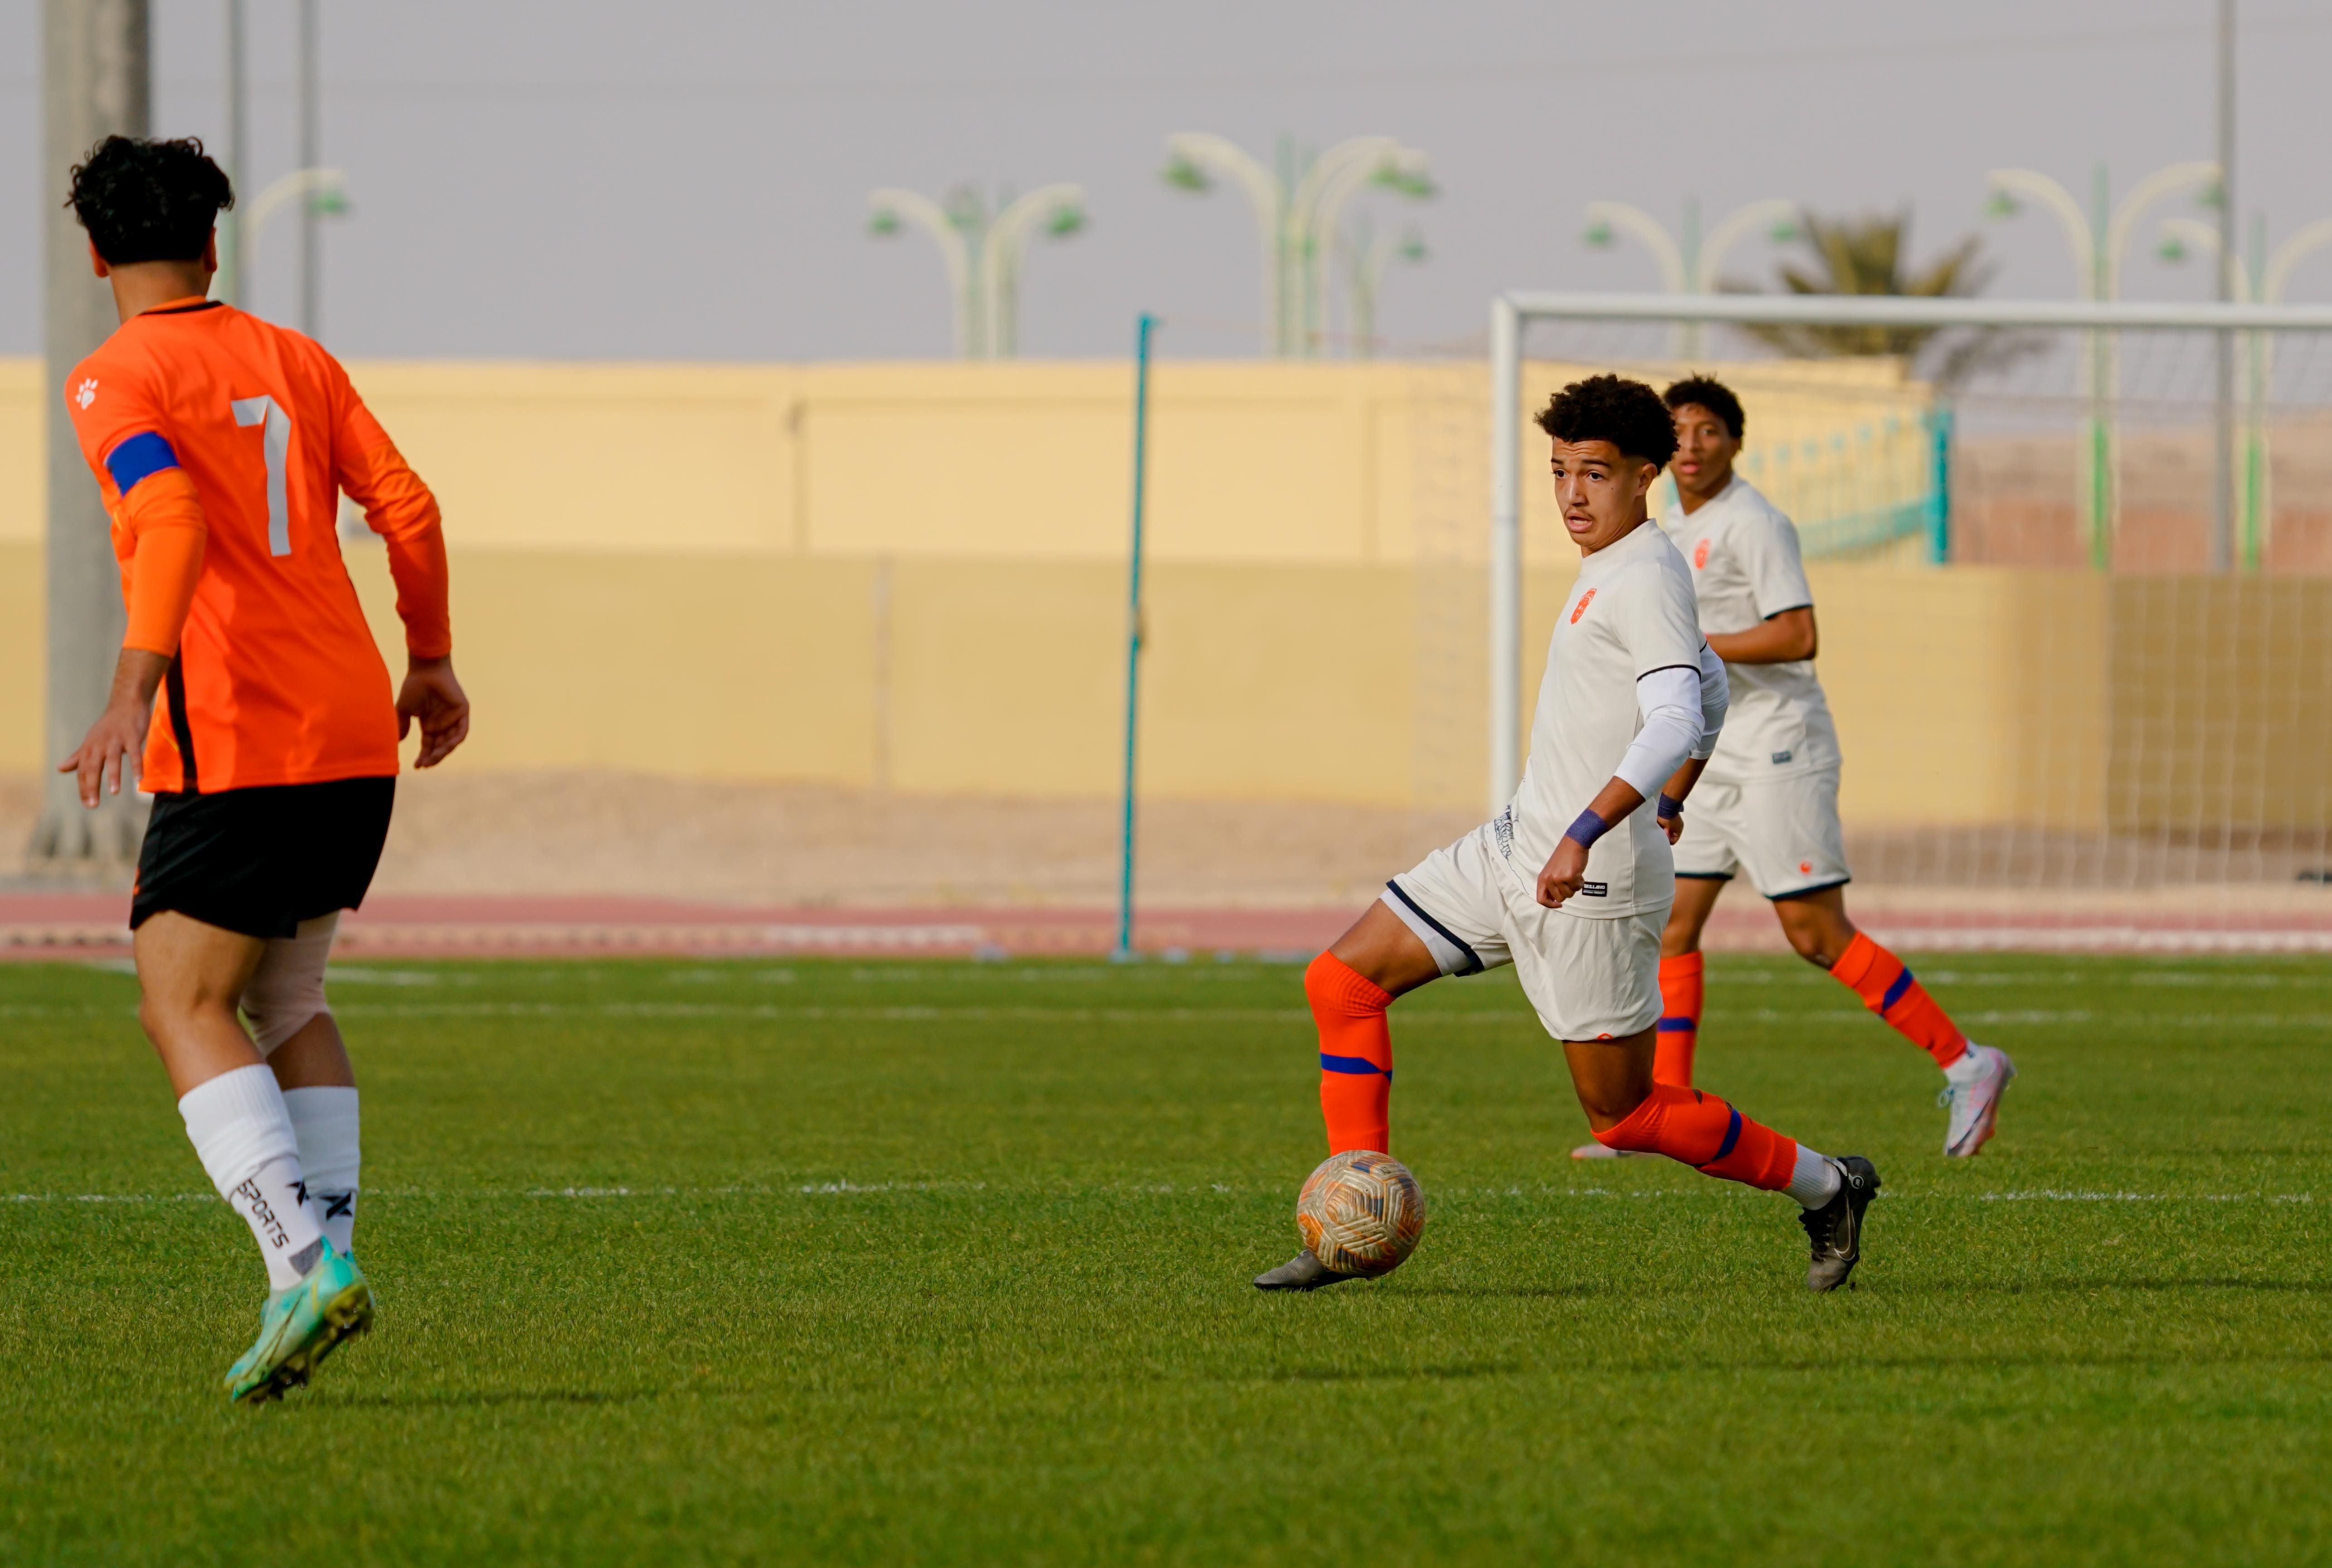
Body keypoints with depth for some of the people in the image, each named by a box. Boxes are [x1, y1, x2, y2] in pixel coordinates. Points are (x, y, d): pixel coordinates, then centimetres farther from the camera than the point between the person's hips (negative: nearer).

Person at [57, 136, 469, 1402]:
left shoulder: (116, 382, -5)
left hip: (234, 743, -7)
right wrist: (431, 661, 23)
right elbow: (406, 508, 10)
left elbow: (171, 521, -22)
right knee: (284, 1001, 19)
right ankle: (327, 1250, 7)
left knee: (185, 1010, -4)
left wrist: (135, 689, -31)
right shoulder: (294, 361, 14)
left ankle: (305, 1263, -20)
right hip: (354, 734, 7)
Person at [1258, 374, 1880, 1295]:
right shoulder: (1610, 572, 13)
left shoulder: (1647, 580, -17)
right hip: (1515, 845, 10)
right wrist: (1669, 803, 41)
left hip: (1593, 880, -10)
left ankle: (1823, 1189, 18)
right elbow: (1709, 687, 28)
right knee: (1341, 983, 4)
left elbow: (1676, 722, -30)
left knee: (1623, 1115, -1)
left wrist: (1586, 835, -38)